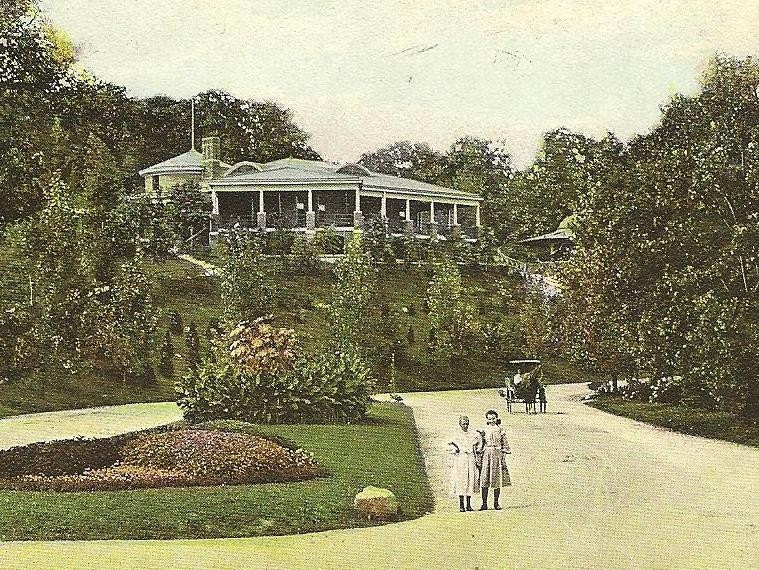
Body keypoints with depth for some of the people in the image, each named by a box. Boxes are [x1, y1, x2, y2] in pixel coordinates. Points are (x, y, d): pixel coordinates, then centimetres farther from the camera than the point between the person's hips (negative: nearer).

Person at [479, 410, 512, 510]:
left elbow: (505, 445, 9)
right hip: (486, 455, 0)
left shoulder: (500, 431, 6)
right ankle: (484, 503, -2)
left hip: (497, 455, 0)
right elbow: (481, 445, 9)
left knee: (497, 479, 2)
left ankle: (496, 503, 12)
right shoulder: (484, 431, 7)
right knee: (484, 479, -6)